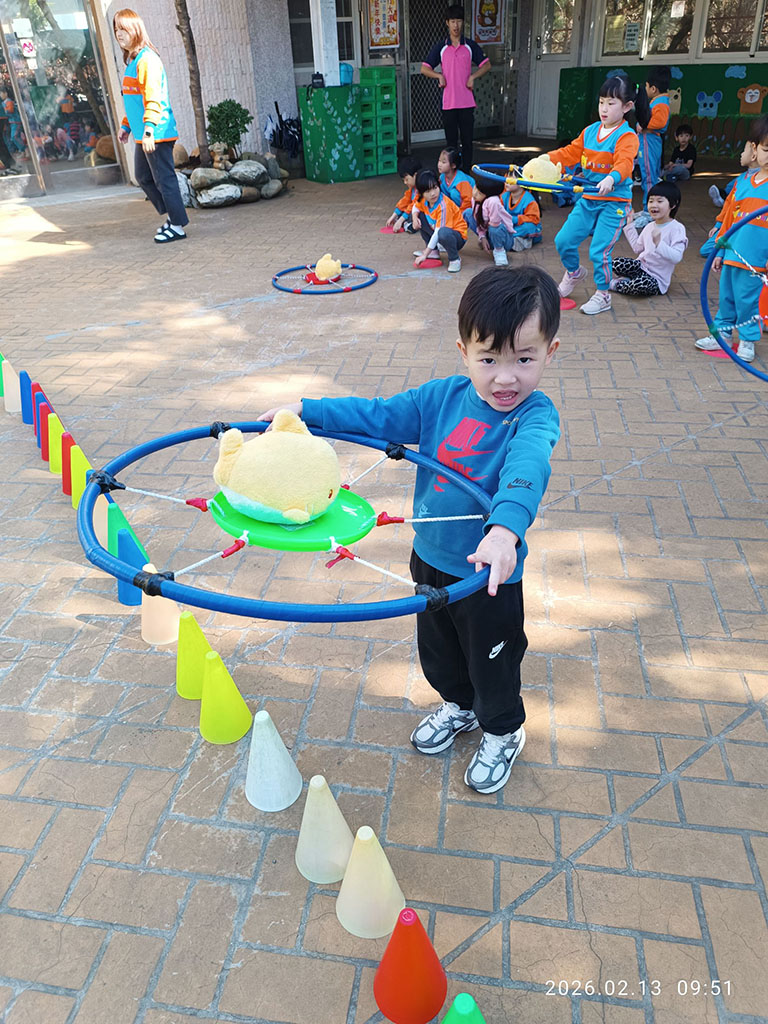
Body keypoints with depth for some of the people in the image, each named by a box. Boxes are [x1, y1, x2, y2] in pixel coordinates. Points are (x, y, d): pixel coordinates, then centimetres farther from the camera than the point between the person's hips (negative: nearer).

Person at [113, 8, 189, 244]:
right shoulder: (131, 60, 16)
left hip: (157, 134, -10)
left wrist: (149, 129, -29)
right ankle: (171, 215, 24)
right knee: (143, 177, 16)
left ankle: (178, 226, 3)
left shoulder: (147, 59, -13)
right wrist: (126, 126, 27)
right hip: (142, 135, 10)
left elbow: (153, 99, -21)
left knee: (164, 179, -5)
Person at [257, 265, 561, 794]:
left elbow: (527, 465, -42)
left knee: (493, 660, 17)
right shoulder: (443, 397, -7)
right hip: (430, 556, 5)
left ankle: (503, 732, 46)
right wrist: (305, 411, -9)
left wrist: (505, 528, -62)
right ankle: (458, 705, 56)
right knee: (437, 648, 27)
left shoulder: (535, 416, -23)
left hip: (490, 571, -5)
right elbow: (378, 415, -2)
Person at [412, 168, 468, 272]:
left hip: (458, 237, -8)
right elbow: (416, 207, 16)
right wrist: (415, 218, -10)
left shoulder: (444, 205, -28)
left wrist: (425, 255, -32)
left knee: (443, 232, -43)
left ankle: (454, 259, -14)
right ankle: (433, 250, 6)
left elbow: (438, 232, -31)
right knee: (418, 215, 2)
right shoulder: (423, 200, -6)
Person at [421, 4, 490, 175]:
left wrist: (473, 76, -6)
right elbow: (424, 68, 7)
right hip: (448, 102, 0)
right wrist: (439, 76, -8)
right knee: (451, 141, 4)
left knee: (468, 140, 2)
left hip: (467, 102, 0)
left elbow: (486, 65, 10)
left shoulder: (471, 45, 6)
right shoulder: (440, 47, 5)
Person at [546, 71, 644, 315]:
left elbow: (624, 163, -28)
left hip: (614, 202, -6)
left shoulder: (627, 137, -12)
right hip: (587, 199, 6)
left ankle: (603, 295, 11)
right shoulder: (590, 131, 8)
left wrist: (611, 179, -49)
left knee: (599, 250, -10)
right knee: (563, 240, 4)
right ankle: (574, 272, 36)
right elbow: (570, 152, 10)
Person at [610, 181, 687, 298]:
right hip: (641, 267, 5)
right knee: (616, 262, -21)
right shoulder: (649, 226, 10)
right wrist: (629, 224, 21)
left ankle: (616, 284, -14)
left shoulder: (677, 228, -12)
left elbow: (677, 257, -23)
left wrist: (659, 243, -35)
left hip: (657, 279, -5)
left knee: (644, 284, -38)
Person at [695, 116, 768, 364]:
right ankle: (722, 333, 31)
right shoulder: (743, 181, 8)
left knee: (747, 299, 3)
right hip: (731, 254, 5)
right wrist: (719, 250, 14)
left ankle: (747, 340, 20)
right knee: (726, 297, 14)